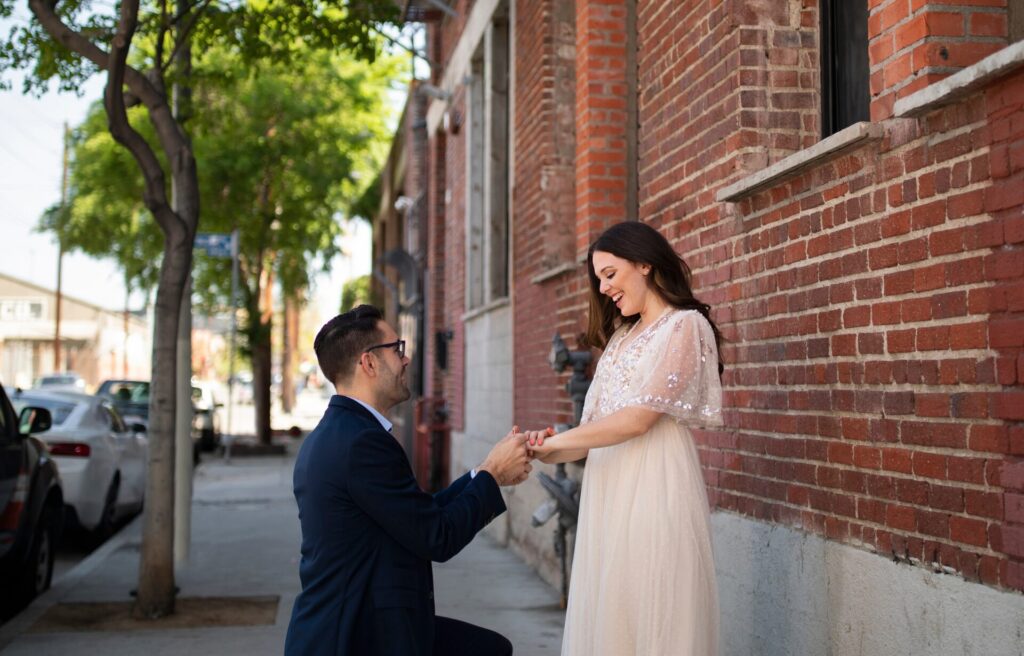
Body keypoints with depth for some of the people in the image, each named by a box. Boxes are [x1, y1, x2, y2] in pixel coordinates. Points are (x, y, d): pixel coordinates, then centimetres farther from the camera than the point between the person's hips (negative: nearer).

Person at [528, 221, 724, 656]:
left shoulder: (685, 326, -5)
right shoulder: (621, 336, 20)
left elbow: (638, 418, -14)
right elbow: (598, 423, 13)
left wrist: (559, 441, -7)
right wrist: (550, 453, -4)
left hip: (653, 487, -7)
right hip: (608, 489, 8)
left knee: (652, 620, -4)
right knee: (607, 616, 7)